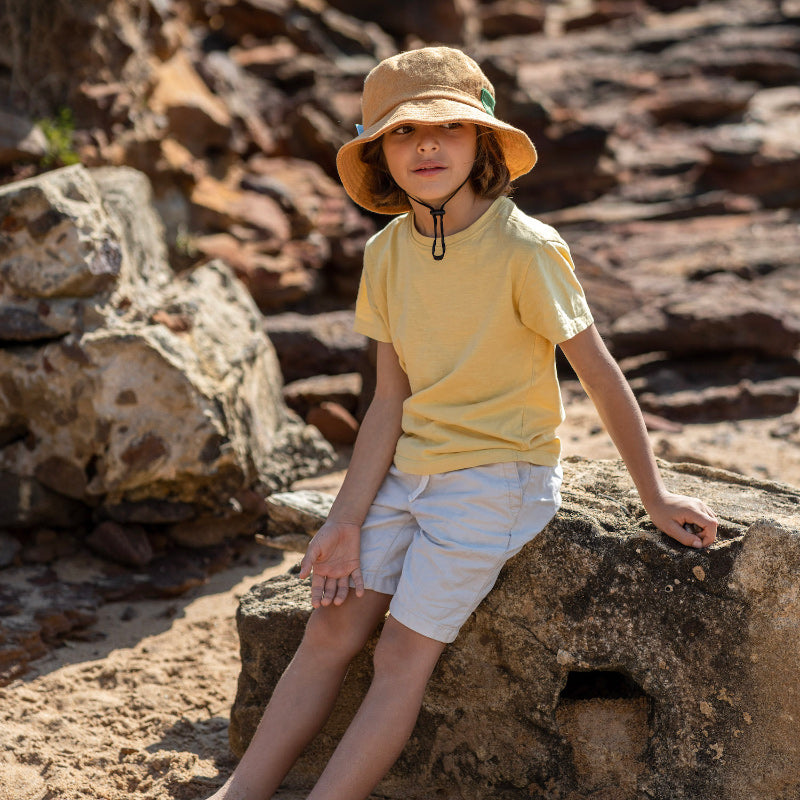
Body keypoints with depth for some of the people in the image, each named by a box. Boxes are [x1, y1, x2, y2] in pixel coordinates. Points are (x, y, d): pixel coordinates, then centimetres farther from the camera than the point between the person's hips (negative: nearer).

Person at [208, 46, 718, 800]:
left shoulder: (525, 249, -17)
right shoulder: (386, 252, 1)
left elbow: (600, 375, -11)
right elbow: (391, 400, 1)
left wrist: (655, 498, -6)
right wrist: (347, 521, -5)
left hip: (497, 476, -5)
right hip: (409, 473, 6)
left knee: (403, 652, -9)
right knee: (329, 629, -1)